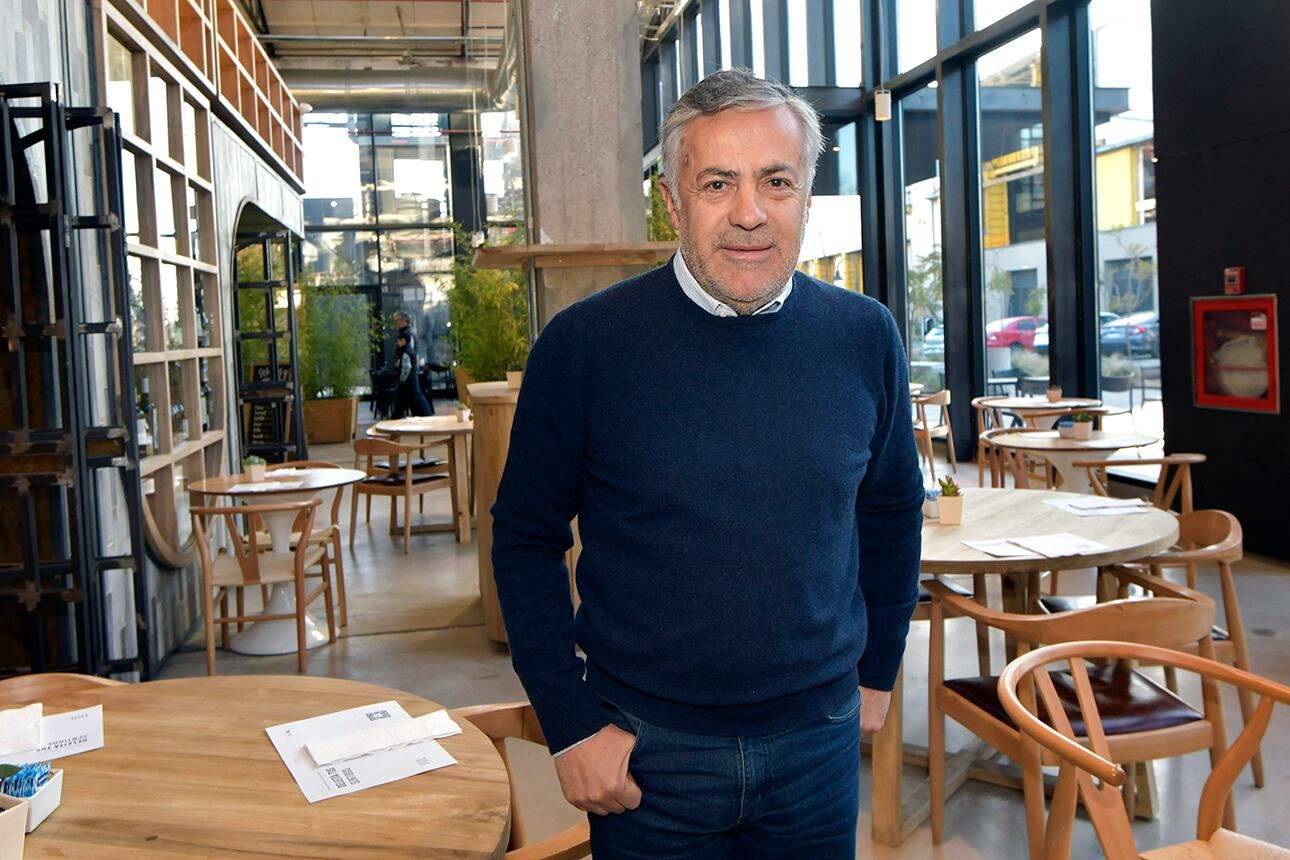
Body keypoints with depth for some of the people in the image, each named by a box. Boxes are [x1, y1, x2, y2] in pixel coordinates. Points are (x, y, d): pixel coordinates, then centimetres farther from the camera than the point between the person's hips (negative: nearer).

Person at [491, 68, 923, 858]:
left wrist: (878, 671, 11)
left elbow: (891, 511, 8)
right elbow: (526, 538, -6)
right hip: (645, 749, -2)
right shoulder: (585, 345, -14)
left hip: (819, 741, 3)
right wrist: (570, 725, -7)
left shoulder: (864, 338, -5)